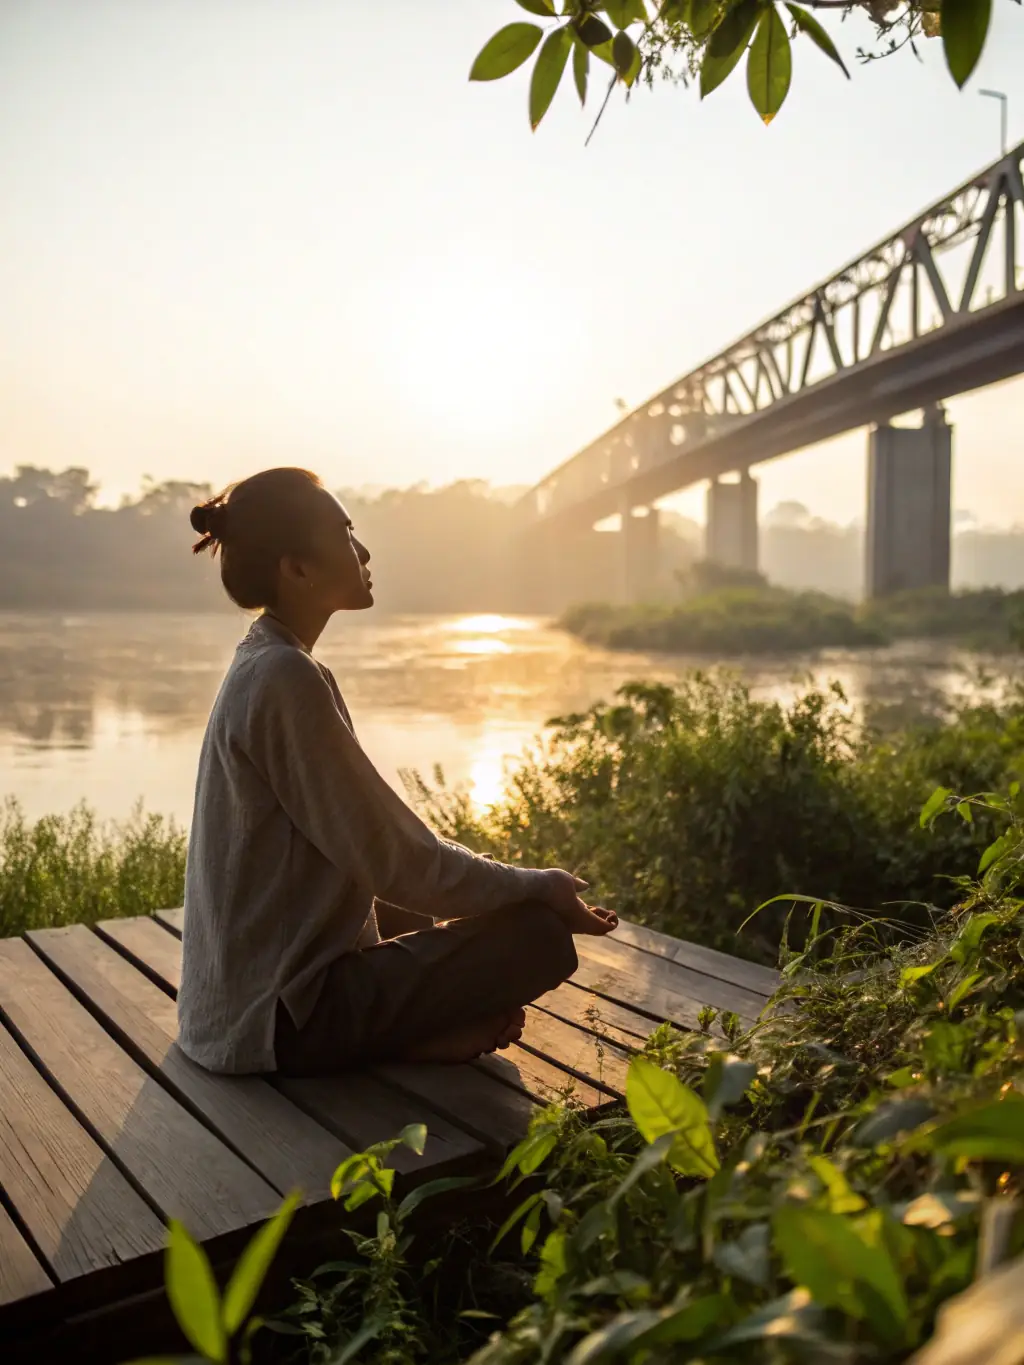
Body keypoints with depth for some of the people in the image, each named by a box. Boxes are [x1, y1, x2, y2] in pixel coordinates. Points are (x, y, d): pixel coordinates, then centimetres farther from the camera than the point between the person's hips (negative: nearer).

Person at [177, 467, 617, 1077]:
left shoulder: (264, 667, 10)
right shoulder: (286, 679, -21)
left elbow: (367, 845, 12)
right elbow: (396, 860, -20)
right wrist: (539, 886, -7)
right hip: (279, 1018, -10)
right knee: (540, 935, -15)